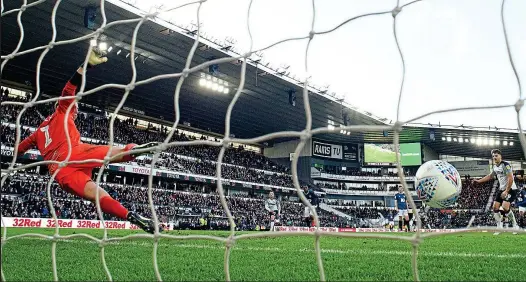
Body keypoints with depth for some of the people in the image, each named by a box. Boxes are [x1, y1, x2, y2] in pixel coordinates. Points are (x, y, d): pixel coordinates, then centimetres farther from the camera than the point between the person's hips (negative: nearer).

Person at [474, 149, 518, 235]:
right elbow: (490, 176, 27)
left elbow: (510, 178, -22)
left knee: (505, 207, -23)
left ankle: (515, 226, -6)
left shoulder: (506, 165, -16)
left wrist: (506, 191, -24)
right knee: (495, 207, 0)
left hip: (511, 189, -8)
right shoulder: (495, 167, 9)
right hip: (502, 189, 9)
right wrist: (479, 181, 23)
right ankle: (499, 227, 6)